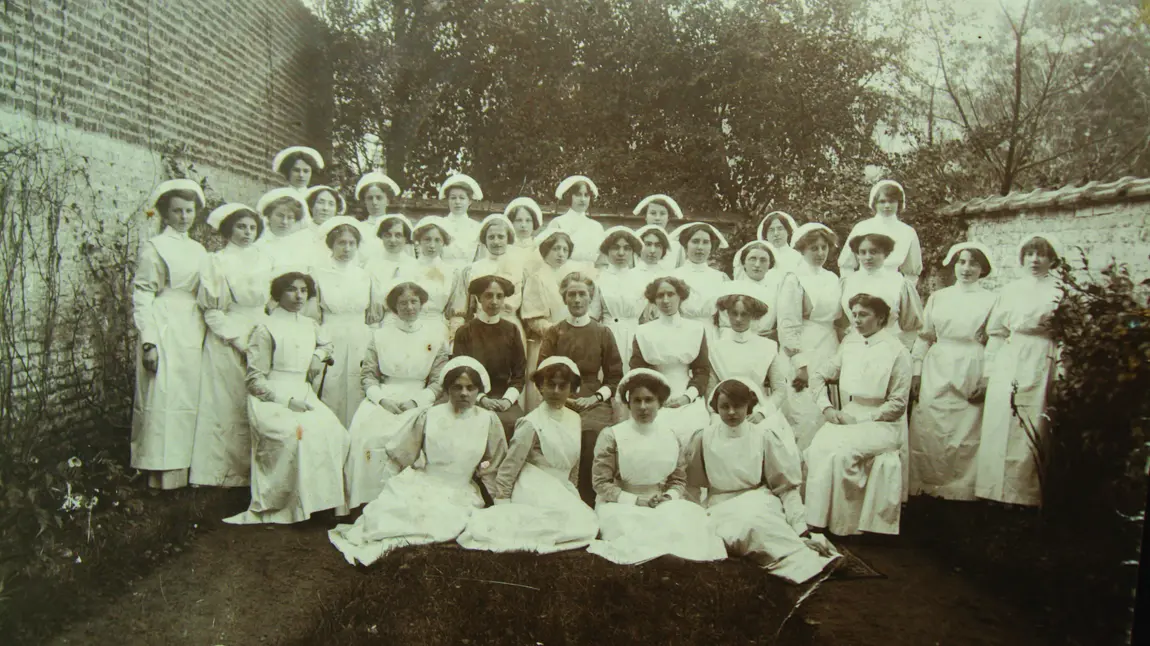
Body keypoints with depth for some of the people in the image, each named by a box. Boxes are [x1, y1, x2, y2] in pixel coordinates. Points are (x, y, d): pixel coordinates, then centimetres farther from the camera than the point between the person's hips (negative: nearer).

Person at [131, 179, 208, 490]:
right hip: (165, 332, -6)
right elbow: (141, 295, -7)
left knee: (190, 399, 6)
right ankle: (162, 476, 0)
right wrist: (148, 341, -14)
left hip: (193, 333, 6)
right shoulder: (154, 247, -1)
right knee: (163, 397, -6)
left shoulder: (198, 250, 16)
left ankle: (183, 473, 14)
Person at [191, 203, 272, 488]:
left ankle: (254, 469, 7)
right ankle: (227, 470, 3)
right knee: (228, 405, -3)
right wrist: (236, 338, -11)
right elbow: (211, 309, -4)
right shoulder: (217, 261, 1)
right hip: (226, 341, -4)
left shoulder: (265, 262, 14)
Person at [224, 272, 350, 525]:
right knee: (296, 433, -34)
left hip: (302, 394, 5)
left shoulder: (310, 325, 16)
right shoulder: (266, 329, -1)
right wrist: (287, 400, -16)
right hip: (270, 398, -5)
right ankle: (278, 507, -21)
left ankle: (326, 499, -14)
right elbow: (255, 380, -4)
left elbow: (326, 345, 39)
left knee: (335, 432, -23)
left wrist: (318, 356, 15)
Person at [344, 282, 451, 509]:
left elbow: (439, 381, 4)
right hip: (382, 398, 2)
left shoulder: (436, 335, 6)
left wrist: (415, 401, -10)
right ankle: (363, 501, -17)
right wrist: (381, 398, -9)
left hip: (419, 401, -1)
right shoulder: (380, 334, 11)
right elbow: (368, 373, 8)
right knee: (363, 429, -27)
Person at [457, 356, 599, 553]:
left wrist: (570, 494, 15)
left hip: (559, 494, 7)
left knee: (588, 525, -17)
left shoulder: (573, 419, 9)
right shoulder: (532, 424, -12)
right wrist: (501, 506, -9)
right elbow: (508, 467, -9)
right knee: (584, 529, -25)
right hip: (535, 492, -7)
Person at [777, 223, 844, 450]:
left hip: (830, 355, 6)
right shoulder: (794, 280, -6)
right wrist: (801, 364, -14)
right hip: (805, 354, -6)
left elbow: (838, 319, 16)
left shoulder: (832, 279, 13)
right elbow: (788, 327, -10)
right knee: (807, 417, -9)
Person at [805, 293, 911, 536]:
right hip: (847, 417, 5)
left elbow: (898, 404, -7)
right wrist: (827, 408, 1)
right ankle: (818, 521, -18)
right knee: (817, 448, -24)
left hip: (882, 423, -5)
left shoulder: (897, 351, -5)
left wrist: (859, 419, -13)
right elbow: (818, 375, 17)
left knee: (840, 451, -30)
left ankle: (845, 526, -15)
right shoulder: (849, 343, 11)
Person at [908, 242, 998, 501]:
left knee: (965, 435, -2)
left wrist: (987, 380, -8)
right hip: (936, 373, 2)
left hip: (971, 375, -2)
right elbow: (924, 338, 10)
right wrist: (916, 373, 4)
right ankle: (926, 485, 10)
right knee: (928, 431, 0)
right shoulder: (937, 298, 11)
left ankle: (960, 489, 10)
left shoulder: (991, 300, 3)